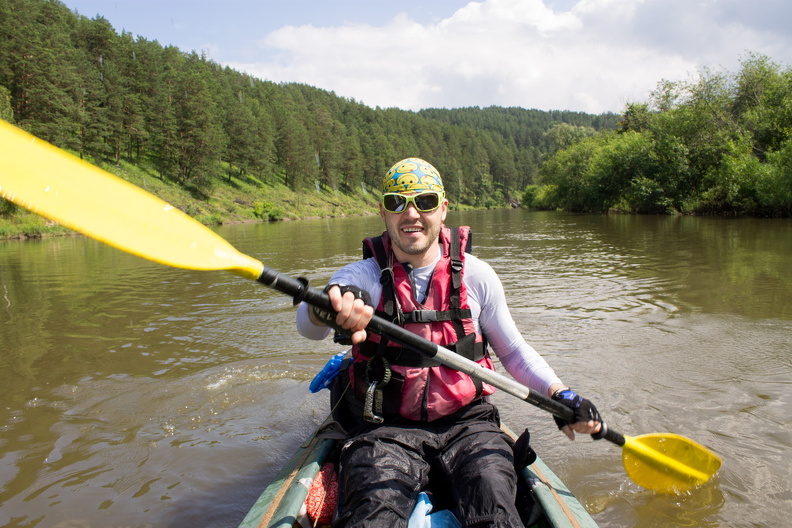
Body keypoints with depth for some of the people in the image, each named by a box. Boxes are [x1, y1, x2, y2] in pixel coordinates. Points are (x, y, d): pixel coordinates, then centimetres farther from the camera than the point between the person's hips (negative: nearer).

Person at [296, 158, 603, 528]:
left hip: (465, 423, 1)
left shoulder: (476, 275, 2)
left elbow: (514, 351, 12)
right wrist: (331, 307, -47)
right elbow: (308, 326, -23)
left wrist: (559, 394, -4)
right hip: (386, 428, 0)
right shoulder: (363, 276, -2)